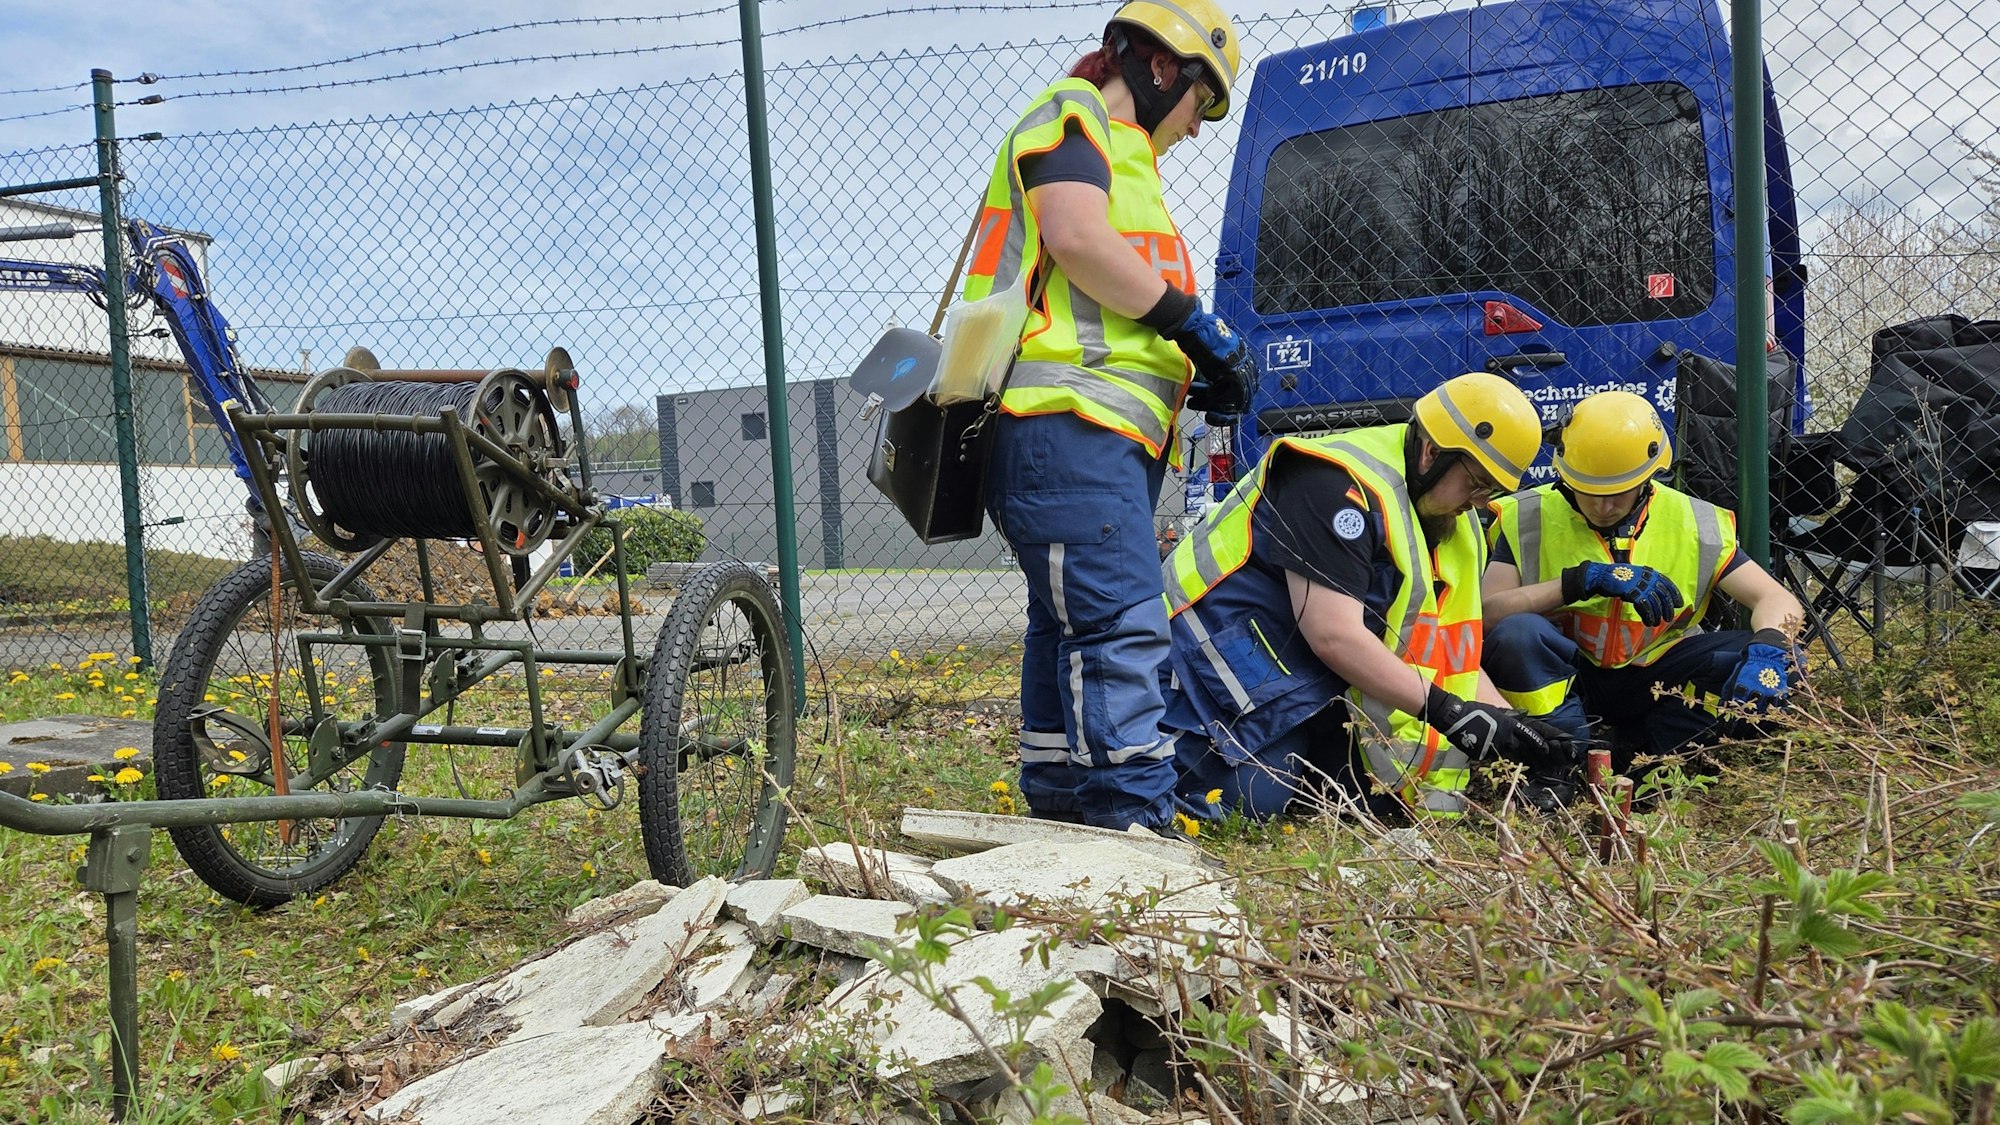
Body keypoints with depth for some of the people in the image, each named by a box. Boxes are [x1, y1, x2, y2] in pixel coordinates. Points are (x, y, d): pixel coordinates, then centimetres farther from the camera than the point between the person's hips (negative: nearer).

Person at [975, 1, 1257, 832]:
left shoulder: (1121, 159, 32)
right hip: (1066, 421, -11)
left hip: (1104, 431, 11)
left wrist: (1190, 377, 15)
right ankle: (1136, 822, -20)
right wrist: (1195, 325, -11)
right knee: (1120, 627, -17)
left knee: (1069, 627, 12)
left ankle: (1059, 812, 19)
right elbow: (1076, 239, -18)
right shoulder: (1074, 116, 2)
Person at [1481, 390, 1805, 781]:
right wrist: (1580, 580, -32)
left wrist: (1768, 648, -29)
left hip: (1652, 682, 3)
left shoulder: (1694, 524, -1)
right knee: (1515, 634, -35)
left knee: (1778, 658, -18)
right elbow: (1486, 613, -22)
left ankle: (1632, 753, -21)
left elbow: (1778, 600, -5)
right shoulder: (1528, 518, -9)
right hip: (1563, 677, -3)